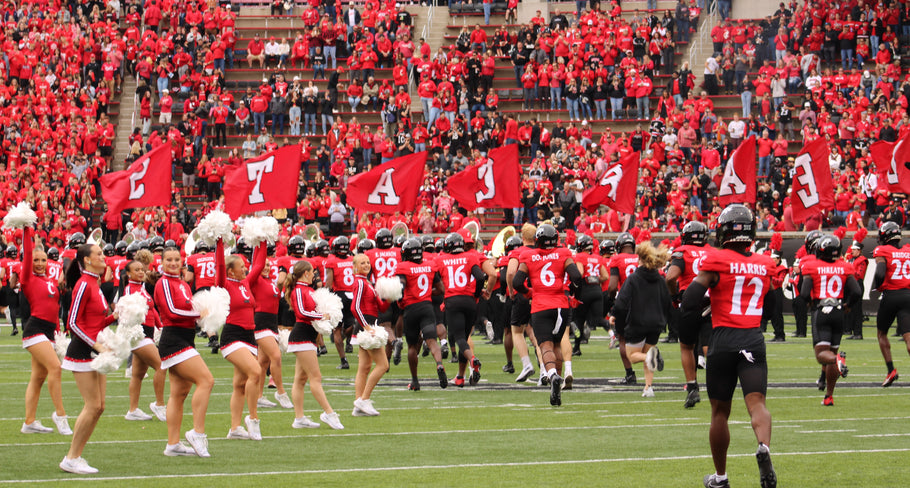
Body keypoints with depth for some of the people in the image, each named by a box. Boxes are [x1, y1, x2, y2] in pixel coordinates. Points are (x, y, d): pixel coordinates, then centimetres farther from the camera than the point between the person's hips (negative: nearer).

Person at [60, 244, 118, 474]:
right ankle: (71, 459, -3)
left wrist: (114, 316, 4)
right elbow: (73, 323, -17)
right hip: (83, 351, -9)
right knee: (93, 406, -10)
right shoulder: (83, 285, -14)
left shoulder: (94, 284, 14)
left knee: (98, 407, 7)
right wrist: (96, 345, -20)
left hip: (95, 350, 9)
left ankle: (75, 456, 12)